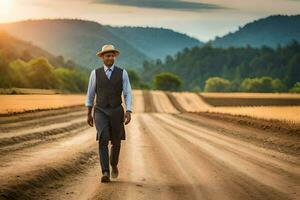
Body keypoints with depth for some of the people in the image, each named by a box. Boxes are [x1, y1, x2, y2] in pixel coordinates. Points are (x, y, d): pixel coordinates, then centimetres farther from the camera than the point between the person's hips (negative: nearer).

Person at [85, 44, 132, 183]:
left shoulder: (122, 73, 1)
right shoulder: (95, 73, 1)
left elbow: (128, 95, -1)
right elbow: (90, 94, 10)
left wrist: (128, 112, -15)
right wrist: (89, 114, 12)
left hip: (116, 112, 1)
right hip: (100, 113, -1)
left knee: (116, 142, 12)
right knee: (103, 140, -20)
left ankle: (113, 165, 43)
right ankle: (106, 173, -24)